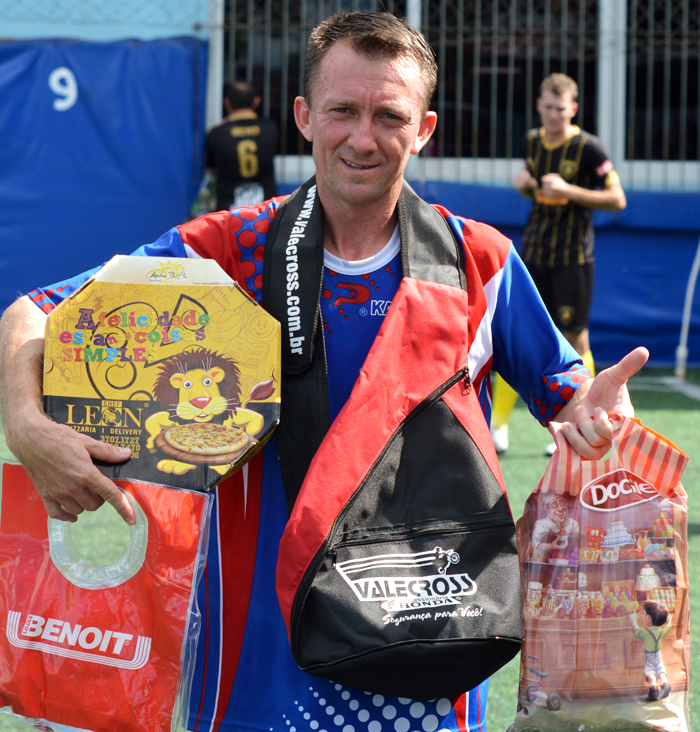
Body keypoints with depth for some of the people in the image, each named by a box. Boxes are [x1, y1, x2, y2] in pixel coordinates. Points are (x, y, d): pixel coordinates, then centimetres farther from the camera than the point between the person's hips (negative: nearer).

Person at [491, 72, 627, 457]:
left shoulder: (588, 148, -10)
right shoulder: (532, 141, 8)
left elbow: (617, 199, -10)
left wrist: (569, 191, -21)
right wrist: (525, 184, -2)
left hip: (572, 260, -5)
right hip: (532, 254, 5)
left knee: (575, 340, 1)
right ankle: (498, 425, 2)